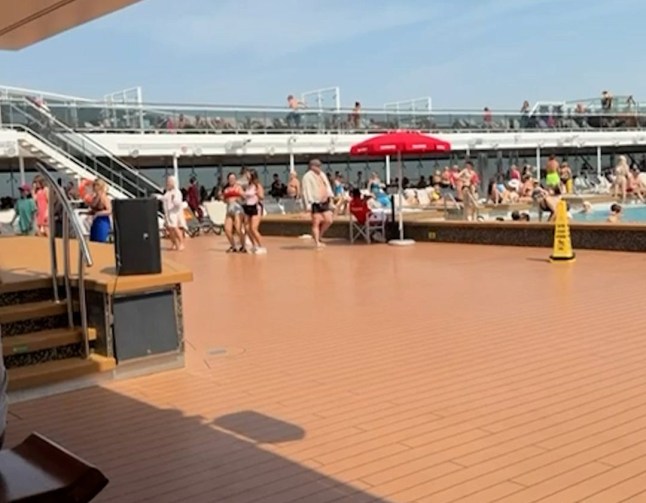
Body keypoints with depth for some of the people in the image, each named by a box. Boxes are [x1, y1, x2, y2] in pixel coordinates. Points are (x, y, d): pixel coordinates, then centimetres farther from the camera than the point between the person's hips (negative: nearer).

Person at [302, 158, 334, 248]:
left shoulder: (322, 175, 17)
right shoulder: (307, 176, -7)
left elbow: (328, 186, 22)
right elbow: (306, 191, -12)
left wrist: (330, 196, 10)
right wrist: (308, 203, -17)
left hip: (324, 202, 7)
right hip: (315, 203, -7)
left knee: (328, 221, 3)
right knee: (316, 223, -3)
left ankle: (319, 236, 22)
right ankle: (317, 242, 2)